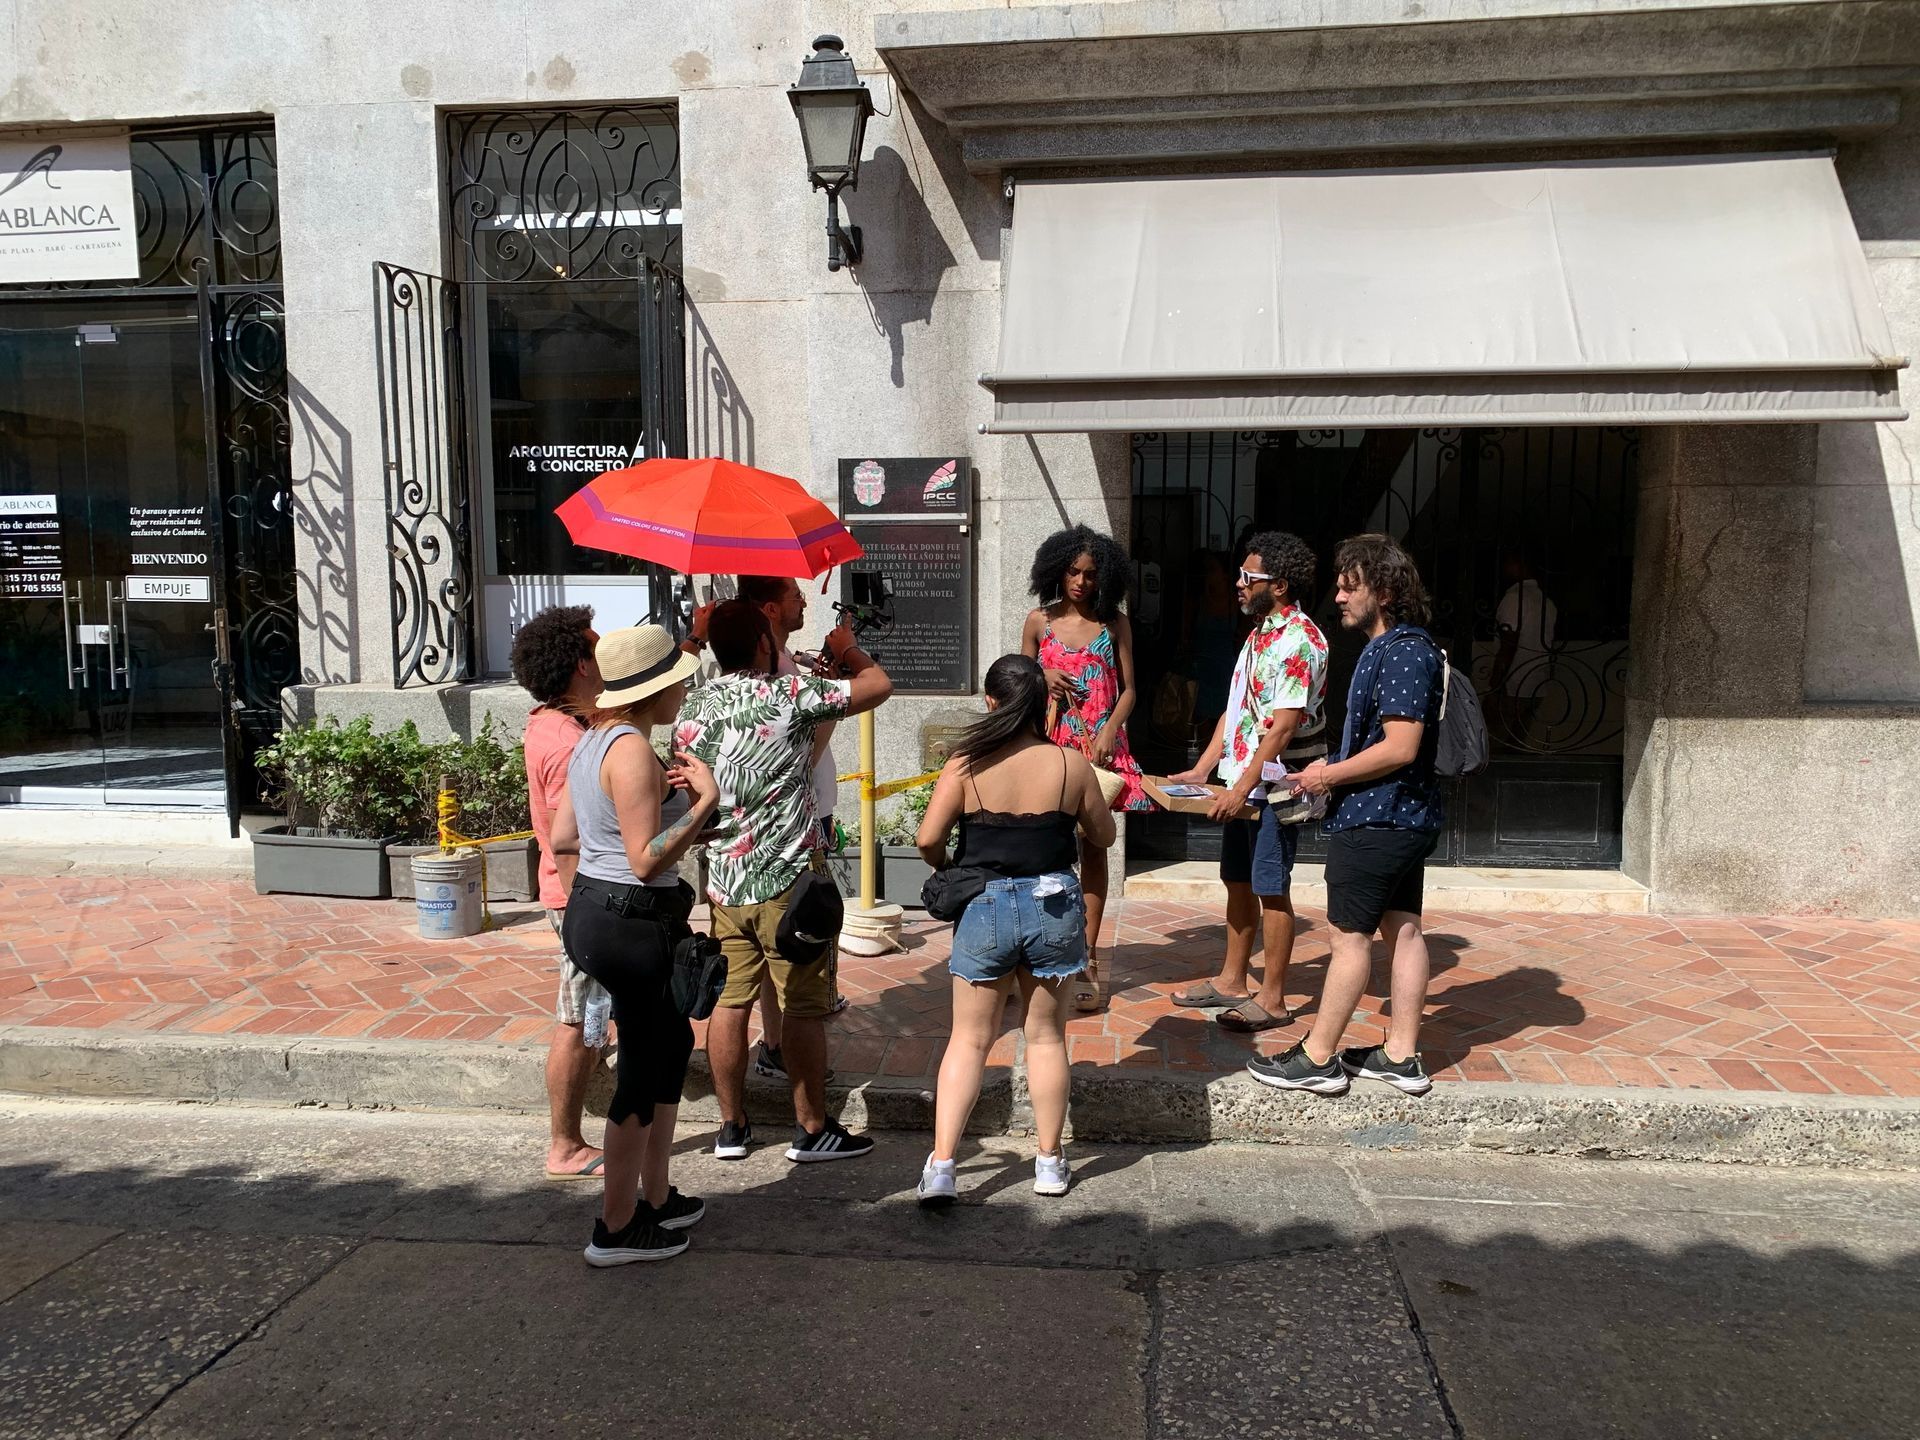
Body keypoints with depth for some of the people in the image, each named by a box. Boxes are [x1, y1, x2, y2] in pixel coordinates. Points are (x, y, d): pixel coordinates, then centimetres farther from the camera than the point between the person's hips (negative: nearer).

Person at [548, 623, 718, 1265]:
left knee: (671, 1041, 21)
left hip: (593, 910, 10)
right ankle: (616, 1229, 17)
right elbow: (647, 861, -23)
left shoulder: (594, 741, 10)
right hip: (627, 922, -10)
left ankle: (655, 1198, 33)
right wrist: (704, 802, -20)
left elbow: (561, 838, 13)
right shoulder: (632, 748, -20)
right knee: (642, 1069, 3)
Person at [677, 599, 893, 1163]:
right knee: (804, 1008, 5)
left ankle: (731, 1126, 24)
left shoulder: (692, 708, 4)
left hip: (722, 879, 6)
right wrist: (846, 648, 11)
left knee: (729, 1001, 13)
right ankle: (813, 1130, 15)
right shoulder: (789, 695, -14)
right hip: (786, 881, -6)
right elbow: (878, 684, -6)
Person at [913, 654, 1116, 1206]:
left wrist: (948, 869, 9)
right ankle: (1050, 1161, 26)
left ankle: (940, 1165, 3)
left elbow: (928, 838, -12)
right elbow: (1104, 836, 8)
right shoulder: (1071, 764, -5)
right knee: (1046, 1035, 16)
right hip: (1054, 904, 1)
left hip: (985, 906, -1)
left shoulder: (966, 765, -8)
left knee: (969, 1040, 9)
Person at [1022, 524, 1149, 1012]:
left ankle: (1087, 958, 11)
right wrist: (1042, 680, -9)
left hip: (1100, 747, 0)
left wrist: (1109, 731, -11)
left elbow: (1128, 689, 5)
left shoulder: (1115, 624, 5)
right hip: (1051, 744, 0)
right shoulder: (1039, 621, 5)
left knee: (1093, 847, 4)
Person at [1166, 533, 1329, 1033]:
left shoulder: (1297, 641, -18)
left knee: (1270, 892, 0)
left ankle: (1273, 1000, 11)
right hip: (1242, 784, 9)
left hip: (1273, 789, -9)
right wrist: (1201, 770, 11)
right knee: (1238, 881, 16)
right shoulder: (1261, 632, 13)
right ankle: (1231, 981, 29)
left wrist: (1242, 789, -22)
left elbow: (1283, 728, -22)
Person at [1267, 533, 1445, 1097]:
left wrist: (1331, 775, -15)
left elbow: (1400, 747, -25)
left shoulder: (1403, 653, -19)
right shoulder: (1392, 647, 14)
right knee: (1403, 928, 12)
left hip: (1375, 819, -10)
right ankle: (1401, 1055, 20)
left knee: (1350, 935, -2)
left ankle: (1317, 1058, 7)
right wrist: (1334, 768, 11)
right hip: (1405, 816, 10)